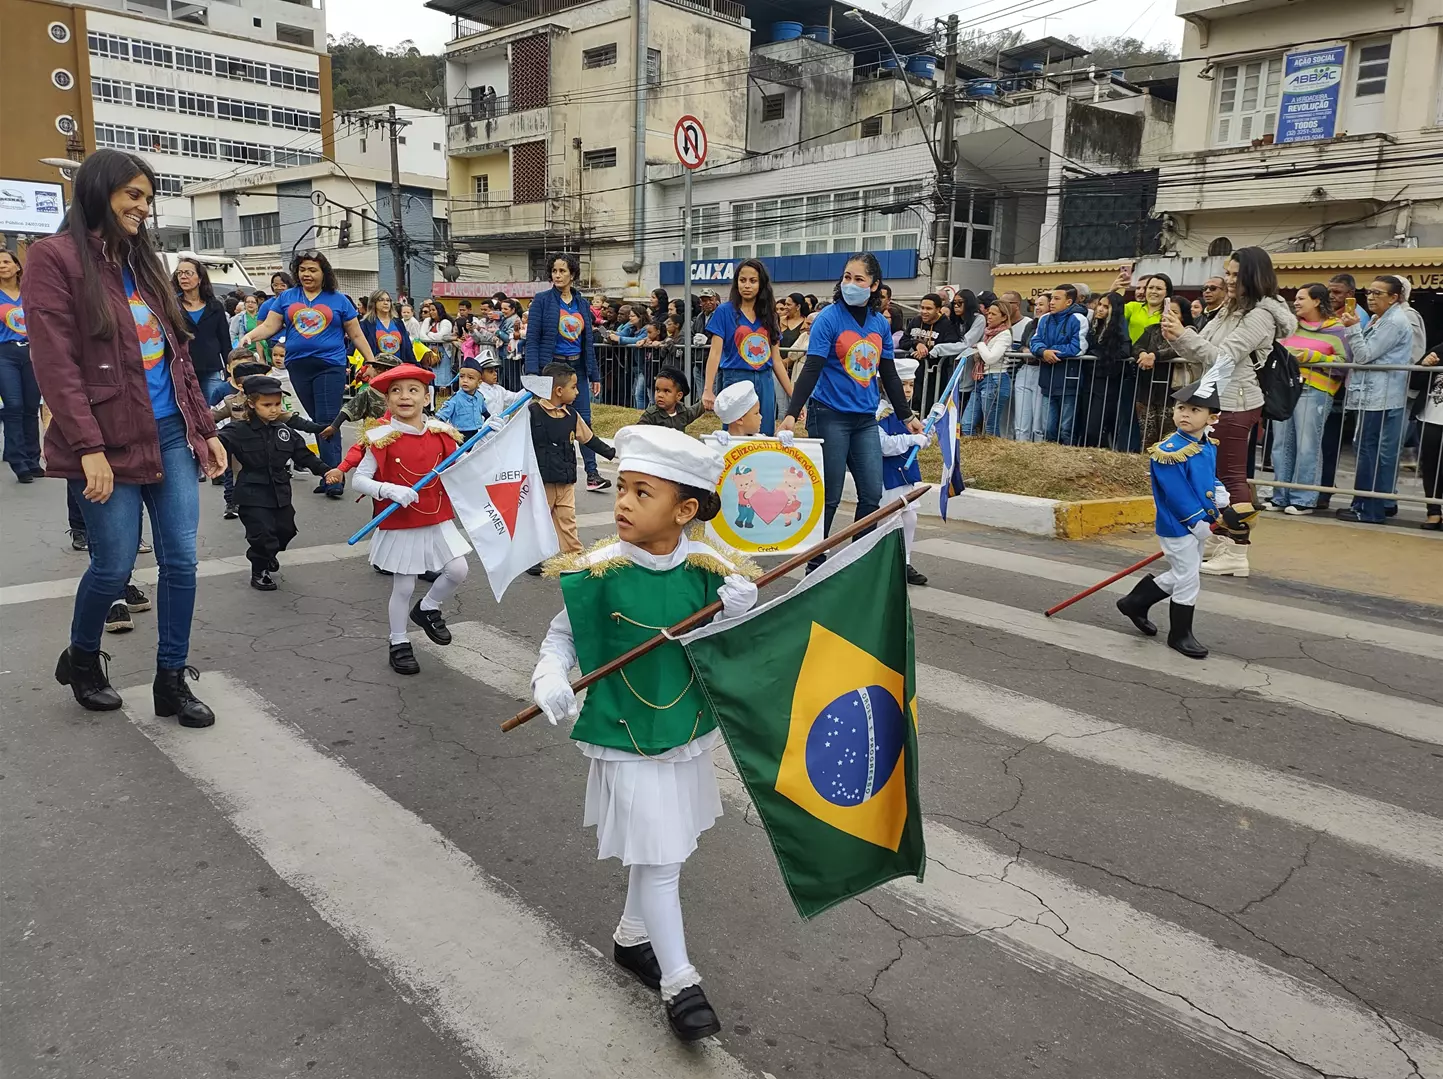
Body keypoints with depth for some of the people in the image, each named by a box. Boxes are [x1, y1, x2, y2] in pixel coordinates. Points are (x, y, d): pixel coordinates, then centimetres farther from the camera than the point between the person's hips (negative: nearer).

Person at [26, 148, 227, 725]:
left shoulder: (141, 259, 15)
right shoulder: (54, 256, -6)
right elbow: (55, 363, -13)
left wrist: (206, 429, 12)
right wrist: (89, 449, -19)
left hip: (170, 433, 6)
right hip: (109, 441, -6)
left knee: (181, 560, 2)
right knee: (114, 567, 1)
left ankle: (171, 680, 15)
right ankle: (81, 660, 30)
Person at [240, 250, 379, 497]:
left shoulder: (338, 299, 7)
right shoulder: (286, 298, 12)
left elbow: (356, 334, 9)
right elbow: (270, 326, 8)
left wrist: (372, 362, 5)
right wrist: (249, 336, -10)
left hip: (330, 367, -3)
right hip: (298, 367, 3)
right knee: (316, 421, 7)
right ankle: (329, 471, 12)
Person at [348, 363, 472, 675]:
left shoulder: (441, 434, -2)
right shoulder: (383, 439, -13)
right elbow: (358, 480, -12)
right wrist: (388, 490, -29)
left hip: (437, 521, 4)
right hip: (399, 526, -4)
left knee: (457, 570, -3)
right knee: (403, 587, 6)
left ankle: (427, 609, 26)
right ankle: (399, 644, 27)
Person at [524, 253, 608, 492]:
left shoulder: (582, 304, 10)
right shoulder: (542, 300, -3)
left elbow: (588, 342, 14)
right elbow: (532, 338, -7)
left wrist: (594, 375, 11)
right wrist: (533, 373, -17)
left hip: (577, 368, 4)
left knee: (584, 421, 1)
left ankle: (592, 474, 3)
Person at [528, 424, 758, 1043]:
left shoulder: (707, 568, -10)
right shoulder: (599, 573, -17)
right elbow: (562, 637, -6)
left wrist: (737, 615, -20)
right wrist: (549, 676, -25)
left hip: (687, 732, 4)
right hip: (625, 740, -4)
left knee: (664, 851, 20)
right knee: (656, 858, 1)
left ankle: (632, 937, 45)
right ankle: (679, 983, 19)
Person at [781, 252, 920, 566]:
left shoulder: (880, 323, 8)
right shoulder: (829, 318, -8)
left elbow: (889, 374, 16)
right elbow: (812, 369, -15)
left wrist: (907, 416, 18)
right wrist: (792, 414, -25)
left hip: (865, 419, 5)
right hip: (830, 416, -5)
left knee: (872, 494, 3)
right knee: (829, 497, 0)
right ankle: (815, 562, 15)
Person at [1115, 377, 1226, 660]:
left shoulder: (1210, 448, 6)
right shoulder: (1169, 451, -22)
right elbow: (1178, 495, -23)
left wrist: (1223, 503, 5)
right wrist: (1200, 523, -20)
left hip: (1200, 524, 9)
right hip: (1178, 526, -9)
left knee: (1179, 575, 19)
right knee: (1188, 579, -2)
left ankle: (1135, 602, 35)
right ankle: (1180, 635, 14)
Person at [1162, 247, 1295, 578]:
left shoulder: (1261, 315, -13)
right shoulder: (1229, 310, 14)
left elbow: (1223, 356, -21)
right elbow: (1202, 353, 12)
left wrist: (1182, 334, -26)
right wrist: (1175, 336, -6)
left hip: (1235, 404, -9)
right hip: (1219, 399, 9)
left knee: (1232, 477, -6)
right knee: (1214, 474, 15)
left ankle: (1236, 554, -1)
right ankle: (1218, 540, 25)